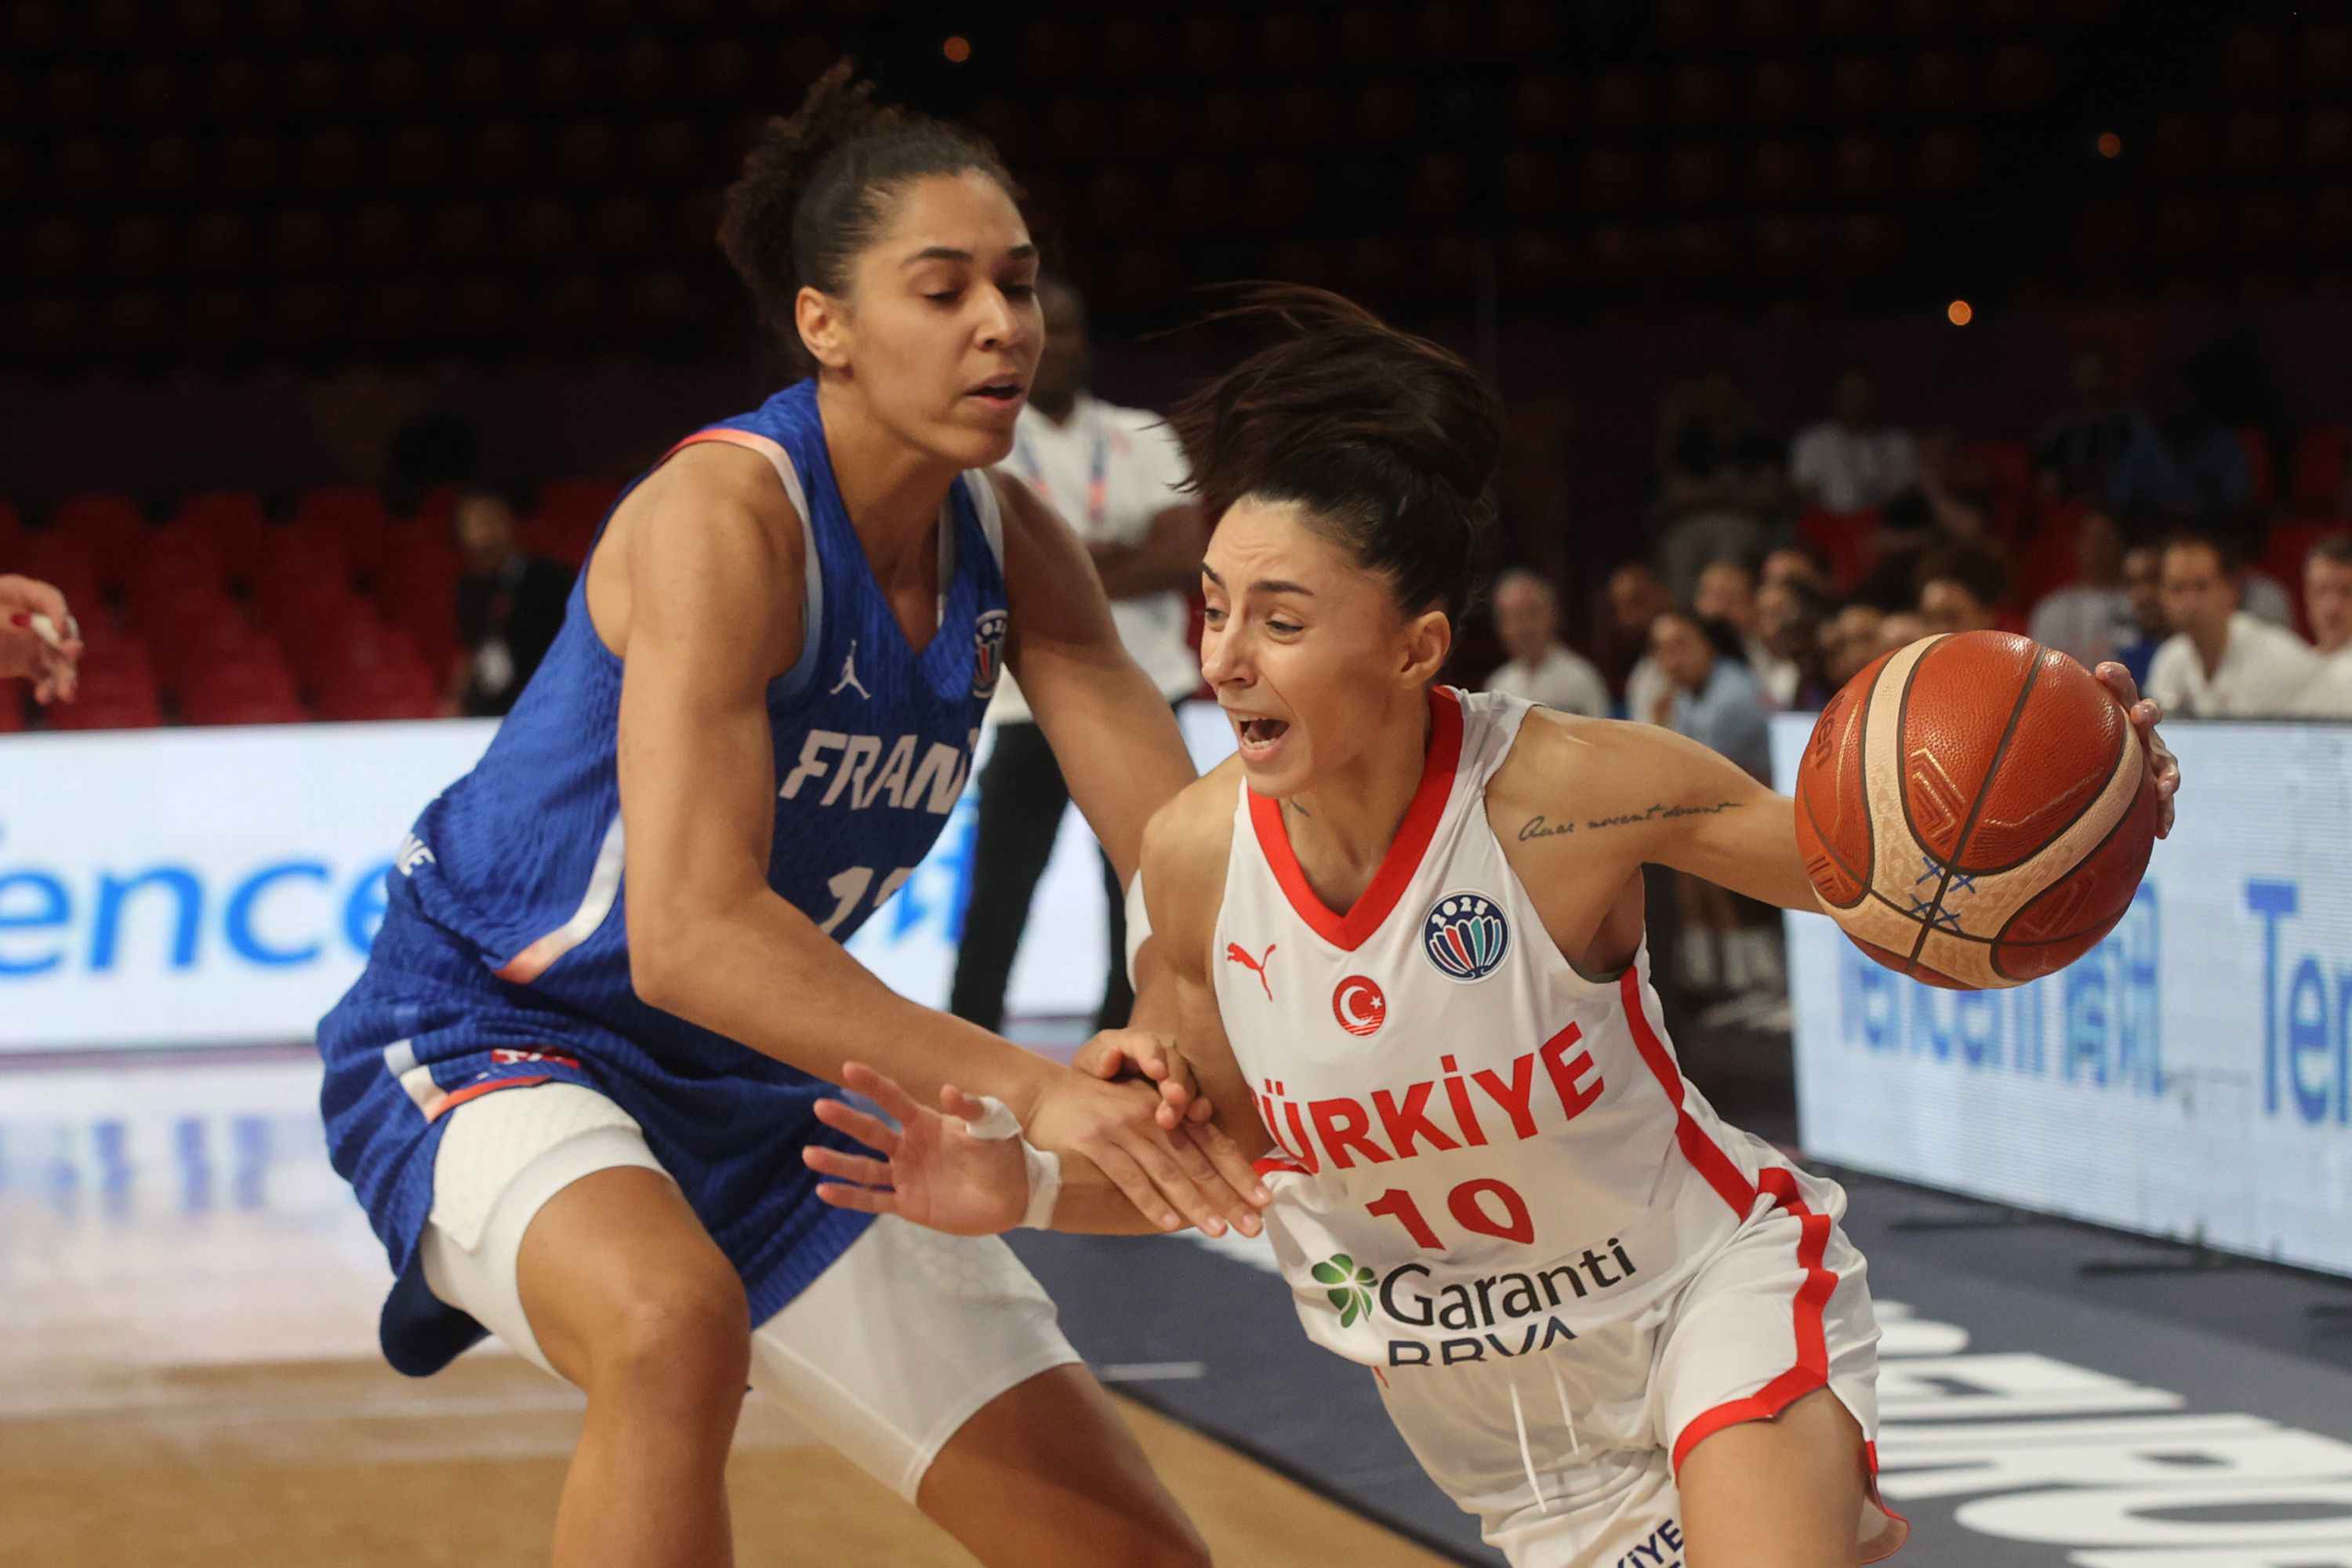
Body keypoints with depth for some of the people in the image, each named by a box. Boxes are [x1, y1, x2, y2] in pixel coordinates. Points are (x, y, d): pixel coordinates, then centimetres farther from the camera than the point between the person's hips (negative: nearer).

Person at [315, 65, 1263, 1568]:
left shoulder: (1011, 544, -3)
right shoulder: (725, 516, -25)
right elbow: (690, 938, -34)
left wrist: (1162, 1051, -29)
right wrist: (1029, 1092, -41)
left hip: (755, 1103, 7)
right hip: (485, 1037, -7)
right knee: (677, 1321, -43)